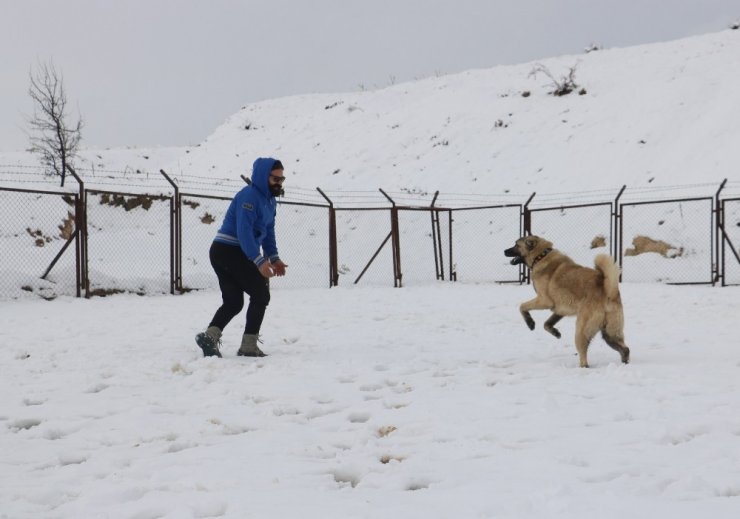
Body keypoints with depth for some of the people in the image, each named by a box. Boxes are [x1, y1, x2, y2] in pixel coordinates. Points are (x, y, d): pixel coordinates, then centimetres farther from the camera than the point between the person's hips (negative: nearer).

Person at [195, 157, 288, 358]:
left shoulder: (270, 200, 15)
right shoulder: (249, 196, -17)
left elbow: (268, 232, 20)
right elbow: (244, 232, -26)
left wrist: (274, 258, 7)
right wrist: (260, 261, -31)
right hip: (231, 252, -10)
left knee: (233, 301, 9)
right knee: (261, 294, -1)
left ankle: (210, 336, -4)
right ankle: (249, 346, 1)